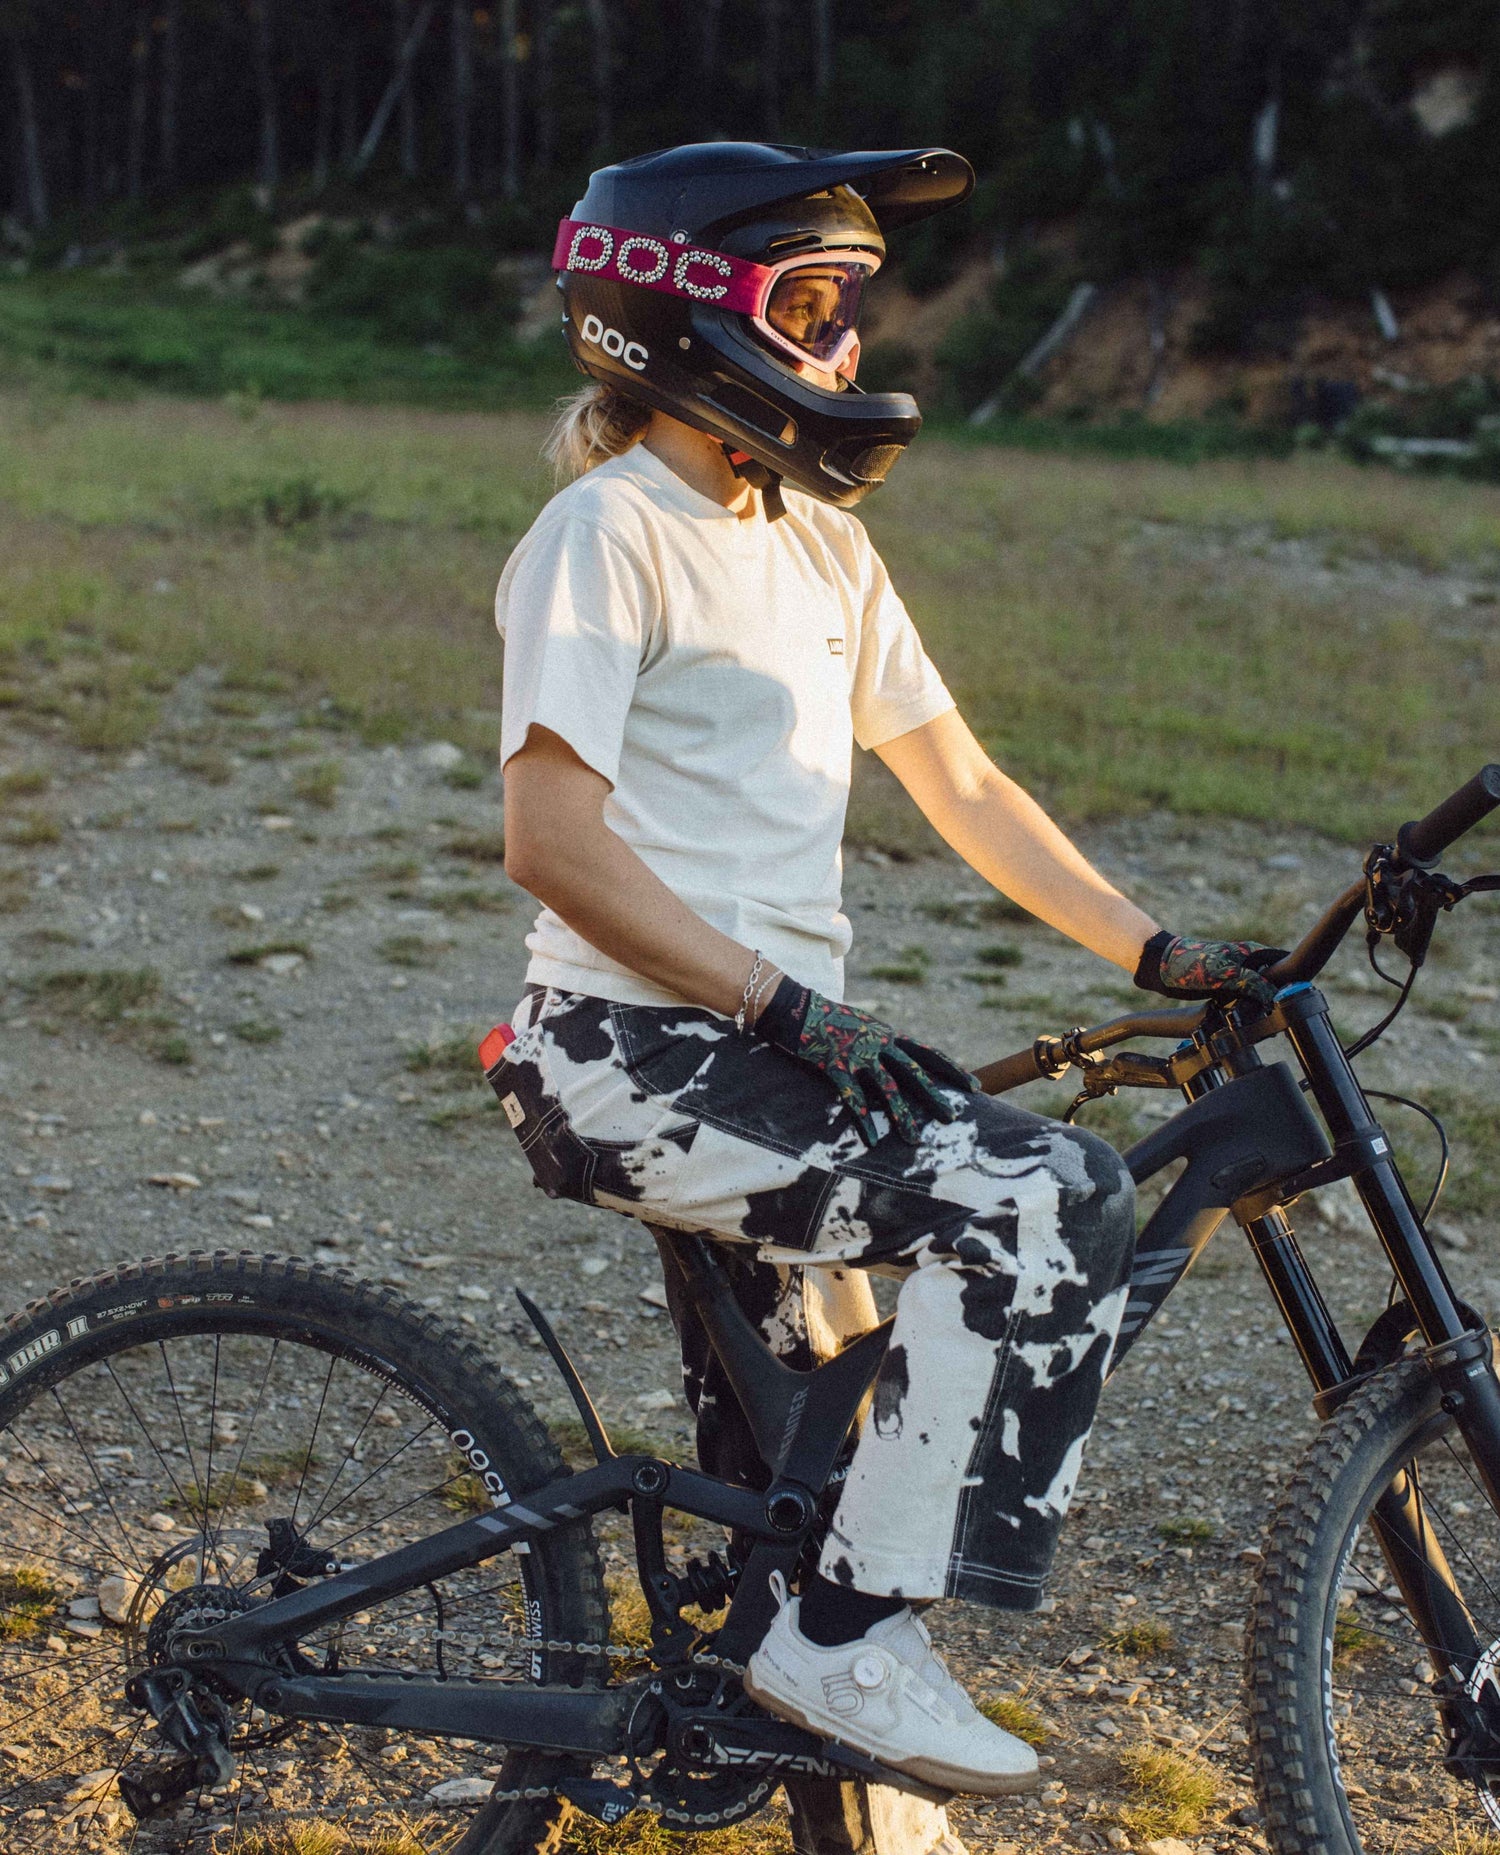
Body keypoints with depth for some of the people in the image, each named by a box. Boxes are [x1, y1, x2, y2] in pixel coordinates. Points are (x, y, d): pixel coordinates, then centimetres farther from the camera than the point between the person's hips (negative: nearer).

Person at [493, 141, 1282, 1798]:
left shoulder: (817, 544, 15)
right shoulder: (611, 531, -10)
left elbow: (959, 784, 17)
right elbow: (554, 839, -18)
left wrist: (1154, 951, 9)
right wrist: (786, 1006, -23)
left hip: (765, 1050, 9)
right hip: (636, 1056, -9)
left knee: (797, 1503, 17)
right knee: (1050, 1201, -23)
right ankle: (852, 1641, -14)